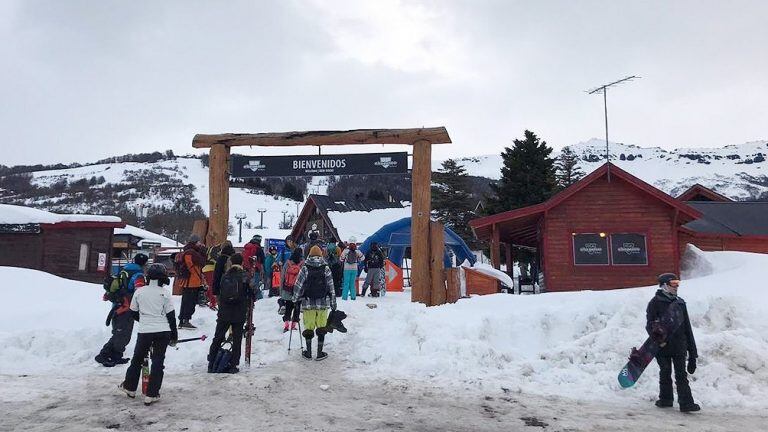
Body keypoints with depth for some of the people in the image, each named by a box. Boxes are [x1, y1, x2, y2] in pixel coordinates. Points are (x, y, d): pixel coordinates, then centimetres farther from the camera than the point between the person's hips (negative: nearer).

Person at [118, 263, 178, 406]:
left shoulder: (139, 292, 2)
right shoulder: (165, 292, -6)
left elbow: (133, 313, 12)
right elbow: (171, 315, -4)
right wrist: (174, 335, 6)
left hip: (144, 331, 2)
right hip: (163, 331, -2)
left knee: (137, 358, 19)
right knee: (158, 361, 5)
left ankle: (129, 387, 33)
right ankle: (151, 394, 5)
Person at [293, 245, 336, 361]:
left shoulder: (305, 268, -5)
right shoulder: (326, 269, -2)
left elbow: (298, 286, -2)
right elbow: (331, 287, 1)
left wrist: (296, 300, 11)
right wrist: (333, 303, 10)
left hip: (308, 303, 0)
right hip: (323, 303, 0)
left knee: (308, 328, 10)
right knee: (321, 328, 9)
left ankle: (308, 353, 17)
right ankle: (320, 353, 13)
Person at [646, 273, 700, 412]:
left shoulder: (680, 303, 13)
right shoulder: (655, 303, -2)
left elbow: (687, 326, 16)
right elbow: (650, 324, -8)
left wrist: (692, 349, 14)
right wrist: (656, 336, -27)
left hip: (679, 346, 3)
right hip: (662, 345, -3)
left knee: (681, 375, 0)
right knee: (665, 373, 9)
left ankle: (686, 403, -3)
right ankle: (665, 399, 22)